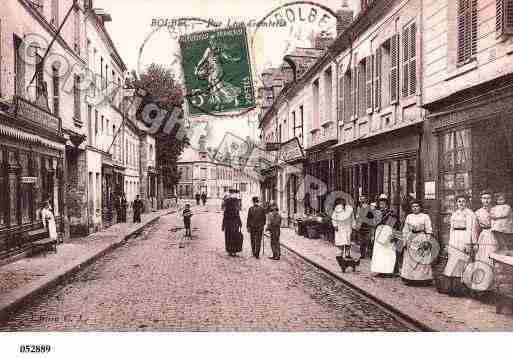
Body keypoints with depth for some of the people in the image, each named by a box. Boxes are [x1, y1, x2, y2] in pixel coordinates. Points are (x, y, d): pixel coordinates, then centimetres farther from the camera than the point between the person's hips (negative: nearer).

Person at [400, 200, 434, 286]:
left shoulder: (425, 217, 2)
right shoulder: (409, 217, 13)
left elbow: (429, 231, -2)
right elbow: (405, 230, 14)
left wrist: (427, 241, -10)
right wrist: (405, 240, 7)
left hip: (422, 239, -4)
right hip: (411, 240, 4)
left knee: (422, 261, -4)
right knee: (409, 261, 3)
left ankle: (423, 280, 1)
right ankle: (410, 279, 9)